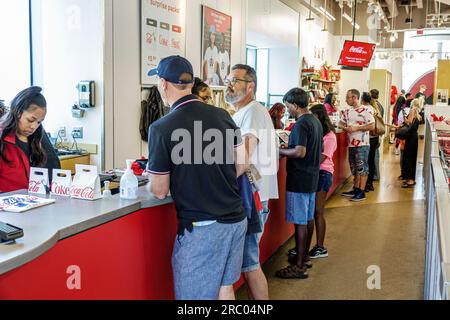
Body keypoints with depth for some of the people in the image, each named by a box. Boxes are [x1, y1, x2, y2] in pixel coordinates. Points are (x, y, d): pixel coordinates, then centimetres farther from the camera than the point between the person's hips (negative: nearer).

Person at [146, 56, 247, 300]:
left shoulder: (162, 128, -14)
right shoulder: (222, 115, 1)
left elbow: (160, 191, -8)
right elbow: (241, 165, 7)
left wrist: (153, 177, 12)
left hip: (201, 227, -6)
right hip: (236, 219, 6)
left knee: (197, 294, 8)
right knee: (225, 287, 20)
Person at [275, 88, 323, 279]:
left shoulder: (301, 124, -18)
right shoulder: (316, 121, 12)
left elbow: (300, 152, -27)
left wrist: (279, 151, -14)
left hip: (299, 180, -10)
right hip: (312, 177, 10)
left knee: (300, 222, -5)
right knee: (308, 219, 17)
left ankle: (299, 266, 2)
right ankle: (304, 257, 29)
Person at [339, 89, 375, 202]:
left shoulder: (366, 110, -11)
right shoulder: (347, 111, 11)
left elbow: (372, 126, -14)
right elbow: (340, 123, 16)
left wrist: (356, 128, -19)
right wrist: (345, 128, -7)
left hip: (362, 144, -7)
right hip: (351, 144, 8)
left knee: (362, 168, -2)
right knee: (354, 168, 15)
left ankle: (361, 192, 2)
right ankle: (355, 189, 25)